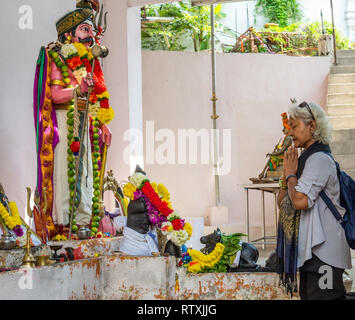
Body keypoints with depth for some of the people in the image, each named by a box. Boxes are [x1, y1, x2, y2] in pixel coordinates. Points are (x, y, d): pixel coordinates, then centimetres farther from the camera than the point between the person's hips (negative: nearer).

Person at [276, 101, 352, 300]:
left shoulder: (319, 159, -12)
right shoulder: (305, 158, 18)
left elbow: (300, 200, -25)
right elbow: (282, 203, 18)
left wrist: (291, 174, -9)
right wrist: (287, 175, 3)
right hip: (309, 250, 10)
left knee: (319, 297, -11)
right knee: (307, 295, 11)